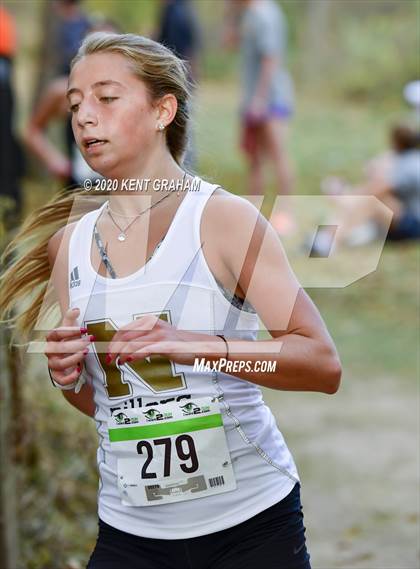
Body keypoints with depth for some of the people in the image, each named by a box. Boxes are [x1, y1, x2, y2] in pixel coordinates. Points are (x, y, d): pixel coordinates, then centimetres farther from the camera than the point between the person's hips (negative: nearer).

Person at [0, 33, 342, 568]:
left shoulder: (224, 219, -8)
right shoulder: (69, 244, 6)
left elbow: (324, 364, -14)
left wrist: (199, 346, -27)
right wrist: (68, 377, -5)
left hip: (250, 524, -4)